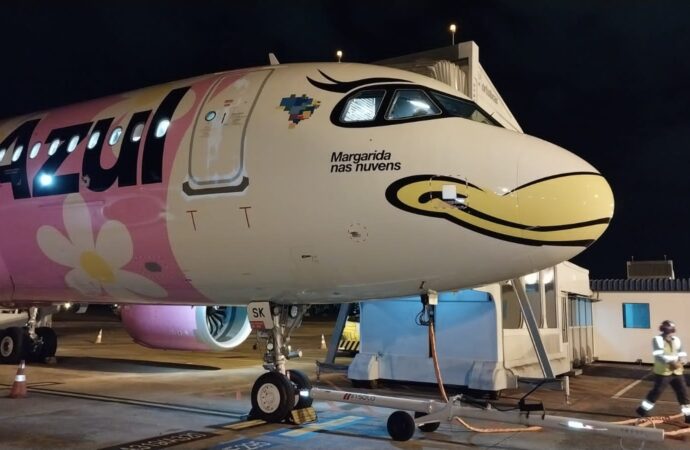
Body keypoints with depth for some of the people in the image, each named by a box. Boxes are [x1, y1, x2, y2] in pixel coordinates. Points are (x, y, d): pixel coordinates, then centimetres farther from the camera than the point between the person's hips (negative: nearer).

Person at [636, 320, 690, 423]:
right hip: (662, 372, -5)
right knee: (657, 391, 2)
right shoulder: (657, 339, -10)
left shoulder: (676, 340, 8)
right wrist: (671, 362, -35)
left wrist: (681, 361, -16)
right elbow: (659, 356, -21)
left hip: (677, 372, 6)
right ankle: (643, 409, 19)